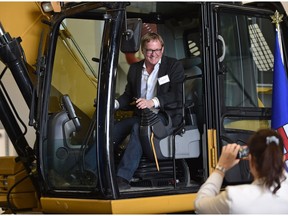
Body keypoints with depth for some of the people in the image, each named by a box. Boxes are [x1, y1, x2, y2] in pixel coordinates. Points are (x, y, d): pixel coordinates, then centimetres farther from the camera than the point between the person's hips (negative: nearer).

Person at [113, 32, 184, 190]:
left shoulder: (174, 66, 1)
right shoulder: (135, 69, 17)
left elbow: (177, 95, -11)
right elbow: (128, 95, 20)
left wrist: (153, 102, -26)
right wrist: (115, 104, -4)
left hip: (165, 115, -5)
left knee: (138, 128, -36)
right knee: (113, 129, -21)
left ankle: (123, 177, -41)